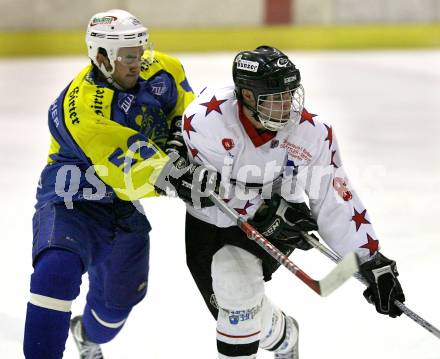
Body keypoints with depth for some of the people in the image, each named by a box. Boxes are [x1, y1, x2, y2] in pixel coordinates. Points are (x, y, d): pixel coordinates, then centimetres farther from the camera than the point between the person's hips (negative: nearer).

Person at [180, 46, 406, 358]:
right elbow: (206, 192, -21)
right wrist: (266, 214, -26)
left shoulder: (310, 133, -20)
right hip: (210, 224, 0)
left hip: (268, 227, 0)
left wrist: (373, 263, -18)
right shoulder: (206, 119, -27)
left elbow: (335, 201, -16)